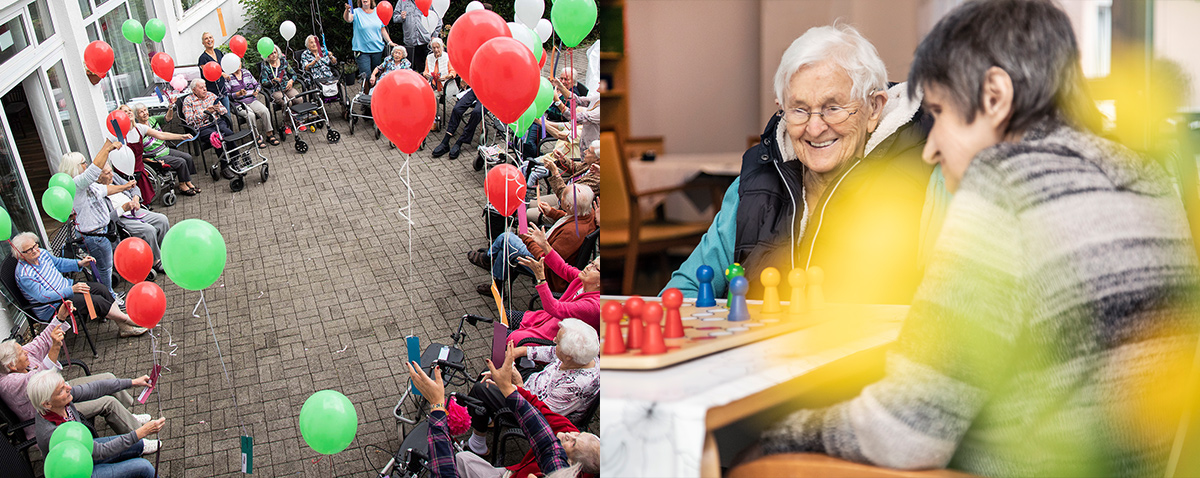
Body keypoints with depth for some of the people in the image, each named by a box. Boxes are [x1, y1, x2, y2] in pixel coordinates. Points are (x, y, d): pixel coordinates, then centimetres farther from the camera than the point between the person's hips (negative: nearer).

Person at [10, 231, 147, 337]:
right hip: (51, 307, -9)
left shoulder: (42, 253, -1)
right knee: (96, 301, -23)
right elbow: (43, 296, -27)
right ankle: (128, 319, -8)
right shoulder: (24, 275, -25)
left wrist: (79, 263, 4)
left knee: (101, 289, -8)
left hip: (66, 287, 9)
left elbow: (59, 263, 18)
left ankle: (124, 326, -8)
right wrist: (71, 290, -33)